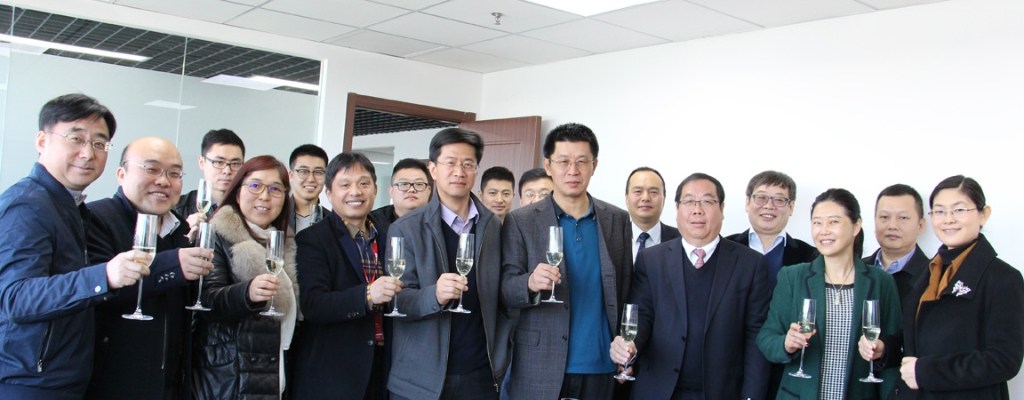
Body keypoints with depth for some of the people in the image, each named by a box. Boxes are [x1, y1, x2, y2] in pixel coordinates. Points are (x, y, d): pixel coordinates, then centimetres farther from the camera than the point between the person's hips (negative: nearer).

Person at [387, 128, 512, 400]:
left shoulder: (494, 227, 5)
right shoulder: (406, 229, -4)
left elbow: (503, 298, 10)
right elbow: (397, 301, -8)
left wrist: (500, 357, 3)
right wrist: (434, 295, -26)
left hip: (480, 376, 2)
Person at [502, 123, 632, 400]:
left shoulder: (618, 220, 6)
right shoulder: (520, 222, -2)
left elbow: (626, 292, 9)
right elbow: (505, 289, -4)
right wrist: (531, 283, -24)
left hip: (601, 367, 2)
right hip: (540, 369, -2)